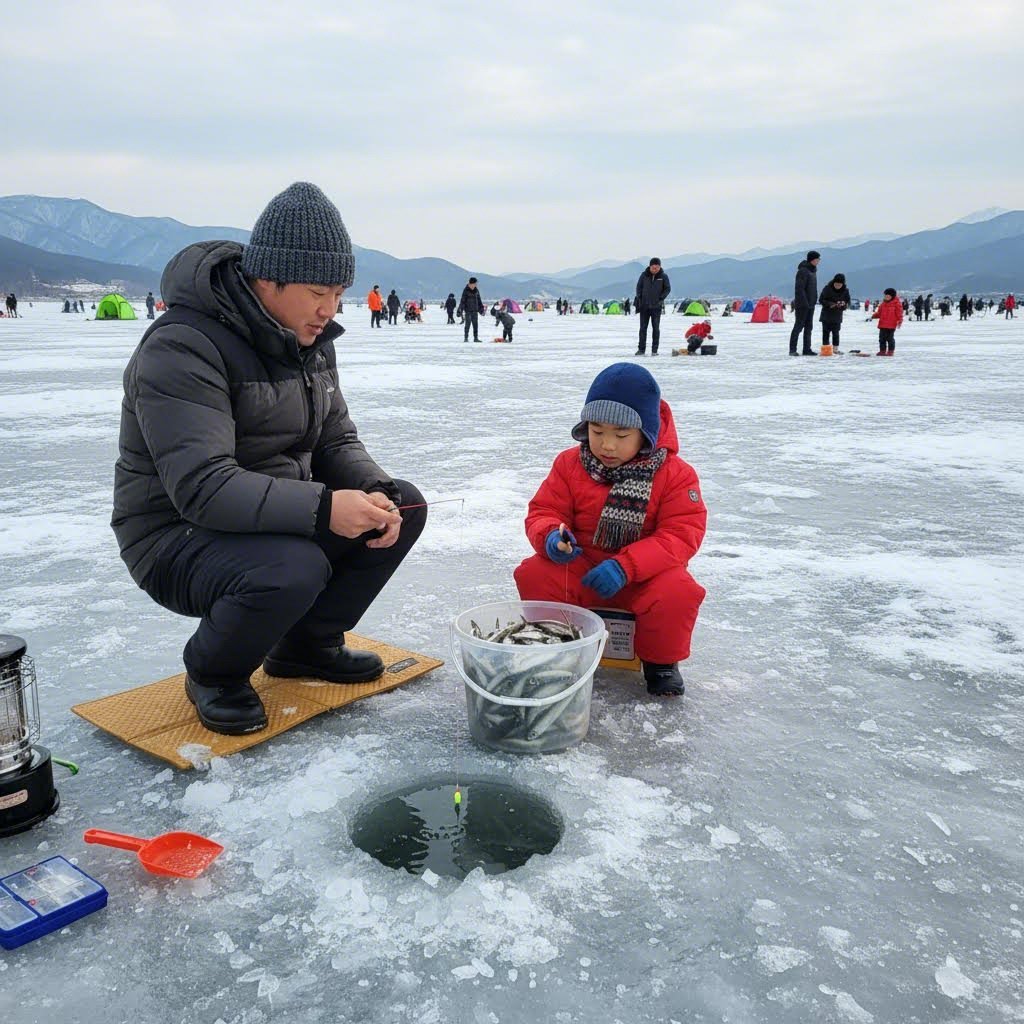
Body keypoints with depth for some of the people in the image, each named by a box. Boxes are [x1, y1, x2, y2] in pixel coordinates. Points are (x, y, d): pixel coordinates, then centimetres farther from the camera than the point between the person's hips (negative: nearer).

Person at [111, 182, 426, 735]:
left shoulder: (308, 339, 3)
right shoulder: (182, 348, -24)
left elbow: (337, 440, 6)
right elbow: (202, 487, -33)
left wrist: (375, 493, -15)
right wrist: (322, 507, -40)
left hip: (281, 515, 8)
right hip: (177, 536, -8)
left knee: (404, 504, -5)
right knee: (294, 568, -36)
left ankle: (309, 642, 12)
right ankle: (213, 672, -3)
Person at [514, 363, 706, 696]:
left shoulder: (674, 474, -11)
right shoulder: (570, 464, -4)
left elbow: (682, 534, -17)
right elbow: (543, 512, 0)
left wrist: (625, 566, -30)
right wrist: (550, 537, -28)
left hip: (643, 574, -2)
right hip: (579, 566, 2)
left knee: (678, 593, -33)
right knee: (534, 576, -26)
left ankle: (660, 659, 0)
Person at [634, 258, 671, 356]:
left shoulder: (663, 276, -3)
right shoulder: (644, 275, 0)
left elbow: (667, 289, 3)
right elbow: (639, 287, 8)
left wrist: (661, 299, -7)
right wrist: (639, 299, -1)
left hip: (656, 306, -1)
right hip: (644, 305, 1)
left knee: (656, 328, 0)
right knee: (643, 328, 4)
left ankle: (654, 350, 5)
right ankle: (641, 349, 9)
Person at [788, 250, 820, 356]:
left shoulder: (813, 270, 15)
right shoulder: (803, 271, -14)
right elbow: (799, 288, -20)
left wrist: (813, 301, 16)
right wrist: (804, 302, -22)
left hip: (810, 305, 9)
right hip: (802, 304, -9)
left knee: (809, 327, 9)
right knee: (798, 326, -7)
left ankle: (807, 349, 13)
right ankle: (792, 350, -4)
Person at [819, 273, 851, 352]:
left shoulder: (845, 291, -3)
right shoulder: (827, 288, -12)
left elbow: (848, 302, 3)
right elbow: (821, 300, -9)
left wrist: (844, 304, -20)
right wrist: (830, 304, -23)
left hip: (837, 316, 2)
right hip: (826, 315, -2)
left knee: (836, 333, 7)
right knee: (826, 332, -1)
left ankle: (835, 349, 15)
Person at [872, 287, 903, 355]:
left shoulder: (896, 303, -4)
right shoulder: (883, 303, 13)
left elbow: (899, 313, -6)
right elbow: (879, 312, 18)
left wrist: (900, 321, -13)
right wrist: (874, 315, 1)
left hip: (891, 325, -6)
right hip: (882, 324, 6)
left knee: (890, 338, -2)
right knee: (882, 338, 8)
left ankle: (890, 351, 6)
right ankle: (882, 351, 15)